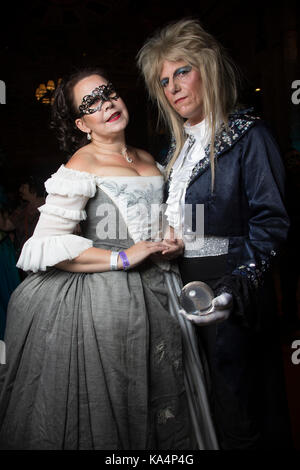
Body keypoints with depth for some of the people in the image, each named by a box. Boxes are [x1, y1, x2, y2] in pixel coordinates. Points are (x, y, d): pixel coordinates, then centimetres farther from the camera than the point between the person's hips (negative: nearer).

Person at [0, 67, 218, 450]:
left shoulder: (147, 159, 11)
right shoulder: (82, 165, -9)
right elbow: (46, 246, -18)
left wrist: (174, 243, 3)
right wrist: (123, 258, -18)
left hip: (153, 294, 6)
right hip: (102, 299, -6)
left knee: (160, 412, 19)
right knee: (105, 417, 9)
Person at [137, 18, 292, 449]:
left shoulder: (248, 135, -6)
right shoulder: (179, 146, 16)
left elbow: (271, 219, -13)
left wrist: (239, 281, -23)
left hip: (232, 288, -6)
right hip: (184, 283, 7)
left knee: (236, 405, 7)